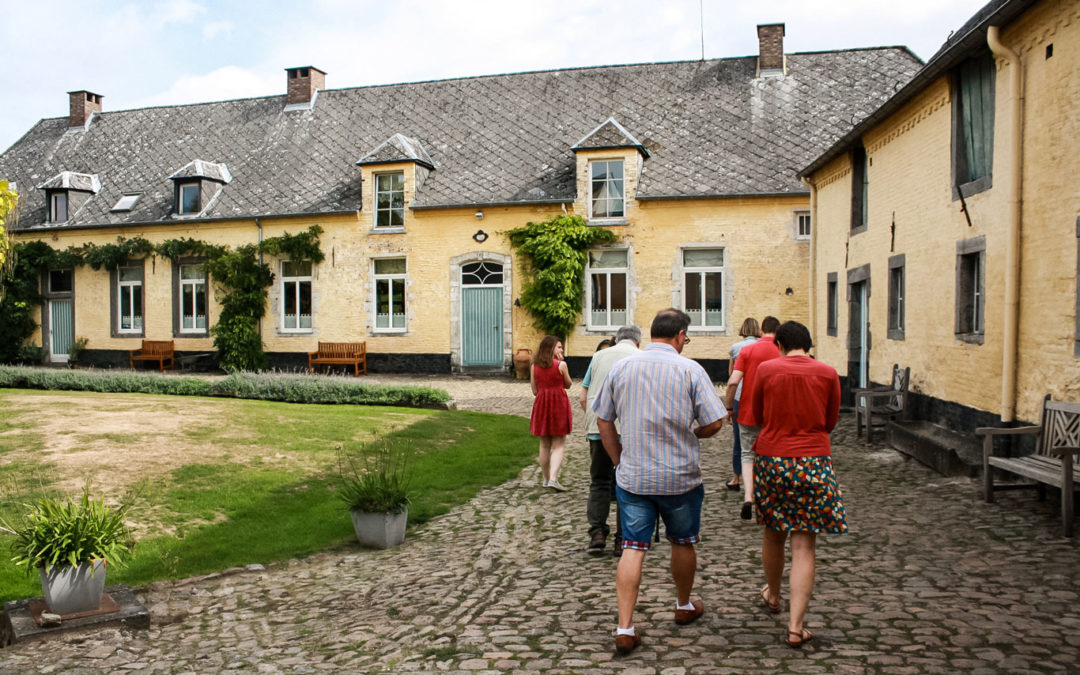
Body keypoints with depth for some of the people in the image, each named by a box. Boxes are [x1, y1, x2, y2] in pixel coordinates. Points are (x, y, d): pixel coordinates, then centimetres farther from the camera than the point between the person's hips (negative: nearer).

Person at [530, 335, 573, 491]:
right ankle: (553, 478, -12)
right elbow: (568, 385, 4)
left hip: (541, 404, 4)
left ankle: (546, 478, 22)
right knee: (558, 444, 1)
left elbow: (534, 390, 5)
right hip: (559, 404, -4)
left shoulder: (534, 366, 2)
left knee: (544, 444, 14)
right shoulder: (561, 364, -9)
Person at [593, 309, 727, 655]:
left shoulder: (620, 367, 2)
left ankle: (624, 629, -1)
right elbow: (715, 422, -10)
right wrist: (693, 434, 11)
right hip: (679, 477, -2)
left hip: (632, 478, 2)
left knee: (632, 548, 3)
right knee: (683, 542, 19)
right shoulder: (690, 370, -9)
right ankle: (684, 606, 39)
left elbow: (603, 421, 6)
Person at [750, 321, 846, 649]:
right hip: (813, 462, 0)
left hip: (771, 458, 1)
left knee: (772, 532, 20)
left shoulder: (766, 369, -4)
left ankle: (772, 595, 42)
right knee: (804, 546, 2)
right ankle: (796, 626, 0)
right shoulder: (827, 373, -2)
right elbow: (831, 422, 8)